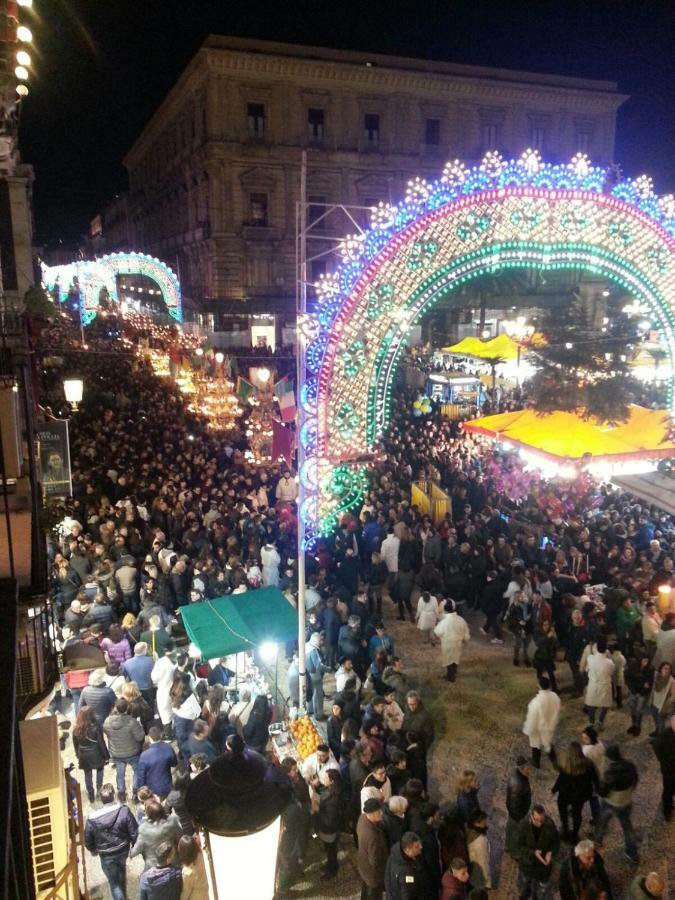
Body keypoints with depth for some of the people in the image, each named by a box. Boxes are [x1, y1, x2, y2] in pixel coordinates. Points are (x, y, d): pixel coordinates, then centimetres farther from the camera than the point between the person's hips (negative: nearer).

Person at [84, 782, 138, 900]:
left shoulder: (92, 818, -23)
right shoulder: (124, 810, -23)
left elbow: (88, 839, -7)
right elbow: (134, 832, -15)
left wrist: (93, 849, 15)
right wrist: (134, 847, 5)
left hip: (106, 855, -3)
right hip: (123, 850, 3)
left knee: (114, 883, 16)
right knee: (121, 874, 33)